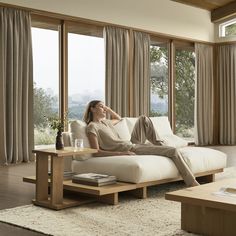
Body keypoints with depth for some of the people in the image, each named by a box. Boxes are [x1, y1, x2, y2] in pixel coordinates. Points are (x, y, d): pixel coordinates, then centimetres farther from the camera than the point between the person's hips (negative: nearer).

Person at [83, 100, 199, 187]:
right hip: (130, 151, -9)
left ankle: (158, 144, 16)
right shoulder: (92, 127, -8)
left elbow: (118, 118, 41)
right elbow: (97, 152, -18)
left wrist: (108, 109, 23)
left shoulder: (105, 122, 18)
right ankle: (192, 183, -4)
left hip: (132, 144, 9)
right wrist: (122, 153, -24)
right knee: (173, 151, -12)